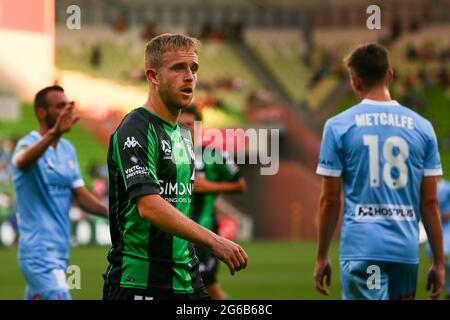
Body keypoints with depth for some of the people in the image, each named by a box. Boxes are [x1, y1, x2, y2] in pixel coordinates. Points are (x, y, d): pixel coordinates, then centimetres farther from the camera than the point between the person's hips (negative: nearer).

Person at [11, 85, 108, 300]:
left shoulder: (68, 149, 13)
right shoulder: (28, 144, -12)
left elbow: (80, 195, 16)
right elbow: (22, 162, -37)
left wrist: (110, 212, -3)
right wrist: (53, 133, -54)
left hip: (60, 250, 8)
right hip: (39, 252, -8)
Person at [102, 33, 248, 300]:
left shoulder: (183, 133, 16)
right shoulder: (135, 130, -13)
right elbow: (149, 206, -26)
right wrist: (215, 241, -32)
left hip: (186, 281, 8)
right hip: (139, 285, -8)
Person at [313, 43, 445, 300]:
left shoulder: (339, 126, 0)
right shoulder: (422, 127, 6)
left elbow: (330, 200, 0)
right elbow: (430, 202, 6)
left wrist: (322, 257, 10)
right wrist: (439, 262, 12)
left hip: (361, 248, -3)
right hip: (407, 250, 3)